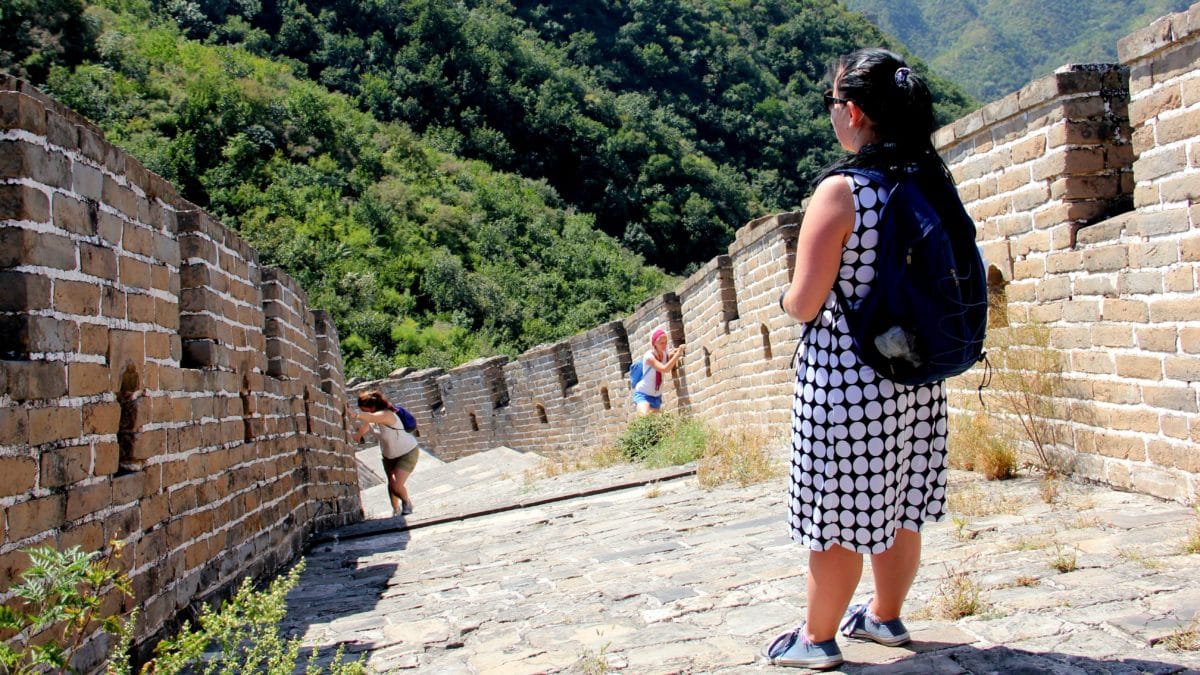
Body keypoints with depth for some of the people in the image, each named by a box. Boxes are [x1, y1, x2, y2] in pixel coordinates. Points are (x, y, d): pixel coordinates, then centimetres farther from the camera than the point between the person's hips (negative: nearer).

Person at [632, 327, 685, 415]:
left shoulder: (666, 353, -4)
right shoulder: (649, 356, -23)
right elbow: (665, 369, -36)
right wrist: (678, 353, -39)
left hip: (657, 395, 7)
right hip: (643, 394, -7)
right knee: (644, 417, -29)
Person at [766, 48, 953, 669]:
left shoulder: (840, 191, -18)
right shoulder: (933, 184, 2)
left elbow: (804, 304, -17)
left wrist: (788, 298, 4)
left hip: (845, 382, -7)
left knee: (839, 515, 6)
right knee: (900, 507, 19)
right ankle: (885, 616, 37)